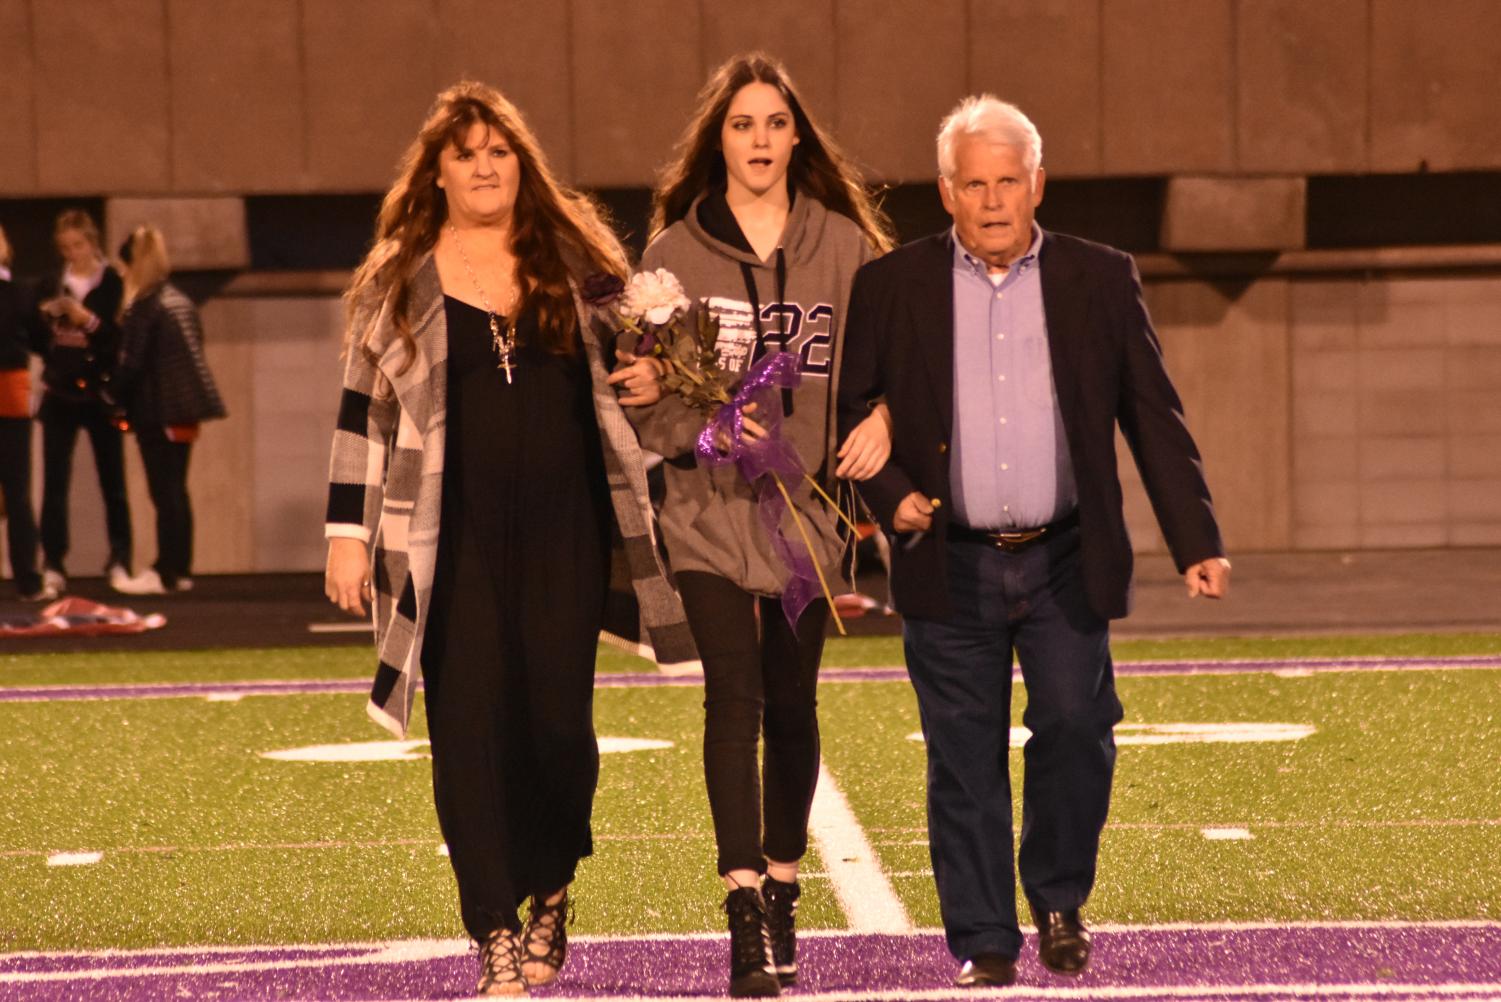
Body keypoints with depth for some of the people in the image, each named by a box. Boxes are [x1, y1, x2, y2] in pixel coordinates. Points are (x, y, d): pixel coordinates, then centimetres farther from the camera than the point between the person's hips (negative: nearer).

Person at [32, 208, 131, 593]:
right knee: (54, 483, -2)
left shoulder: (113, 285, -4)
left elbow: (125, 340, -10)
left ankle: (120, 563, 7)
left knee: (113, 483, 2)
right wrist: (44, 317, -9)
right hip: (59, 395, 3)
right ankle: (53, 566, -1)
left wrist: (89, 321, -21)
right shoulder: (52, 285, 9)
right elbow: (36, 342, 11)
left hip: (100, 394, -3)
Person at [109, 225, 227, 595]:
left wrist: (115, 397, -1)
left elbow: (132, 364, -17)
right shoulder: (181, 301, 12)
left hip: (157, 411, -8)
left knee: (164, 492, -5)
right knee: (176, 490, 13)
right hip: (186, 406, 8)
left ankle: (166, 572, -3)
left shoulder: (143, 307, -14)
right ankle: (180, 568, 17)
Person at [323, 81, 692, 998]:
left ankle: (552, 893, 22)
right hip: (454, 540, -1)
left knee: (559, 717, -4)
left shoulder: (574, 263, 9)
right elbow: (363, 411, 7)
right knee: (471, 729, -4)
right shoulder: (399, 282, 6)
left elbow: (626, 365, 22)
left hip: (563, 534, 1)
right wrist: (348, 530, 2)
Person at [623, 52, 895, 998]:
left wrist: (883, 420, -10)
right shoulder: (677, 251, 3)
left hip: (808, 502, 2)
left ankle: (783, 887, 27)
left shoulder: (843, 244, 5)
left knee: (793, 702, 9)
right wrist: (710, 422, -15)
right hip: (709, 502, -2)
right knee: (735, 697, -12)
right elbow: (645, 391, 3)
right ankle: (747, 917, -15)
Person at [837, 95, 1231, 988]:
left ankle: (1060, 899, 17)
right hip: (950, 570, 0)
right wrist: (889, 495, -9)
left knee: (1077, 728, -8)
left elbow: (1156, 419, 6)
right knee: (966, 763, 1)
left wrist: (1197, 544, 0)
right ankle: (986, 945, 12)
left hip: (1067, 565, 0)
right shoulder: (892, 287, 3)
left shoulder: (1102, 281, 5)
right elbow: (848, 411, 9)